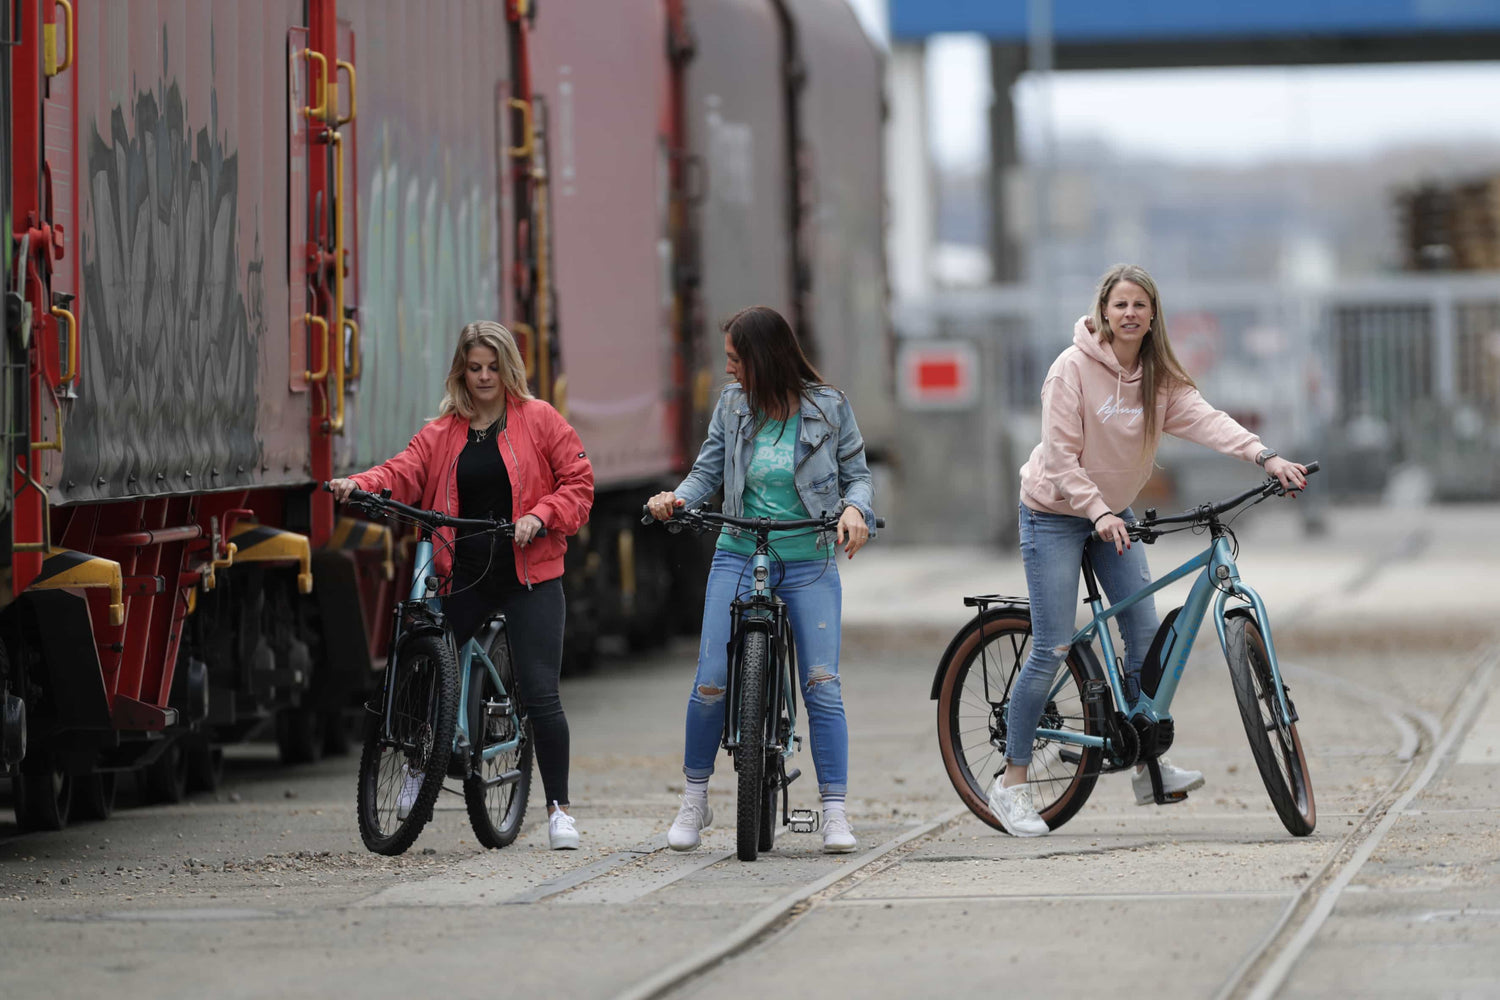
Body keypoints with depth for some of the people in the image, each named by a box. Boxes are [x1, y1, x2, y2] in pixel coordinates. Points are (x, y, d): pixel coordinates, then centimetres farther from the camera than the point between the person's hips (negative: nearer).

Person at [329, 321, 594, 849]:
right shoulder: (442, 433, 10)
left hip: (529, 577, -3)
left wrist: (541, 516, -14)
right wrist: (359, 485, -23)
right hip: (464, 577, 3)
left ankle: (558, 808, 3)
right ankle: (418, 767, 30)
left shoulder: (539, 420, 3)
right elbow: (405, 472, -3)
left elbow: (578, 482, 2)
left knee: (540, 695, -7)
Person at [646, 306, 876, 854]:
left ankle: (835, 811, -1)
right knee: (711, 684, -6)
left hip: (809, 565, -2)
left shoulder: (828, 408, -3)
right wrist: (677, 497, -14)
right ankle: (695, 800, 12)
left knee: (822, 687, -8)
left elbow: (857, 474, 2)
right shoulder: (733, 404, 2)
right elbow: (708, 470, 6)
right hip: (739, 557, 2)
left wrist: (855, 509, -19)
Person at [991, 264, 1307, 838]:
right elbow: (1060, 456, -19)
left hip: (1112, 514, 6)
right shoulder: (1074, 368, -17)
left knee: (1146, 638, -3)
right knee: (1053, 649, -10)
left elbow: (1205, 419, -17)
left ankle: (1149, 767, 9)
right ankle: (1011, 783, -2)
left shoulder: (1160, 378, -2)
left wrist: (1264, 456, -33)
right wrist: (1097, 511, -31)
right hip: (1055, 513, -6)